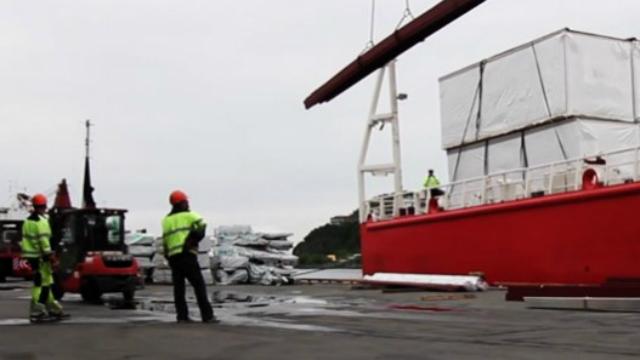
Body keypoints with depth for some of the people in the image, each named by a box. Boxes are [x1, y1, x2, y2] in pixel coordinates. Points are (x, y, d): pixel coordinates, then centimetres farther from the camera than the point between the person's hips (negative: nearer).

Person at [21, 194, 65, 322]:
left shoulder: (27, 221, 16)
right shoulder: (41, 221, -13)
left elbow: (25, 239, 19)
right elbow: (43, 240, -19)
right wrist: (48, 255, -16)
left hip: (30, 256, 10)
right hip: (39, 256, -10)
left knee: (45, 282, 15)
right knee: (41, 284, -6)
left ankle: (53, 308, 21)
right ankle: (35, 312, -6)